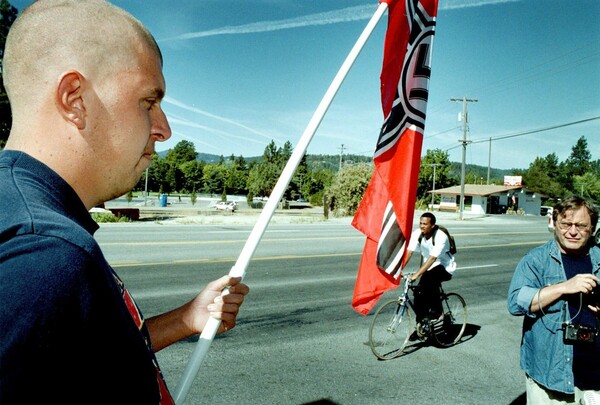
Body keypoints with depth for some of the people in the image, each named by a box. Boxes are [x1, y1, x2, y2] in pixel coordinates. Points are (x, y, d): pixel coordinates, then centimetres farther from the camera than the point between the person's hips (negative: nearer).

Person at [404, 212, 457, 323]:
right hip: (428, 268, 5)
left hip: (445, 268, -5)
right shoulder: (417, 233, -12)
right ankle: (421, 321, 11)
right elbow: (408, 252, -17)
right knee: (419, 293, -8)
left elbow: (432, 259, -34)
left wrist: (416, 275, -41)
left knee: (429, 278, -34)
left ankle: (436, 311, -17)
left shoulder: (441, 237, -27)